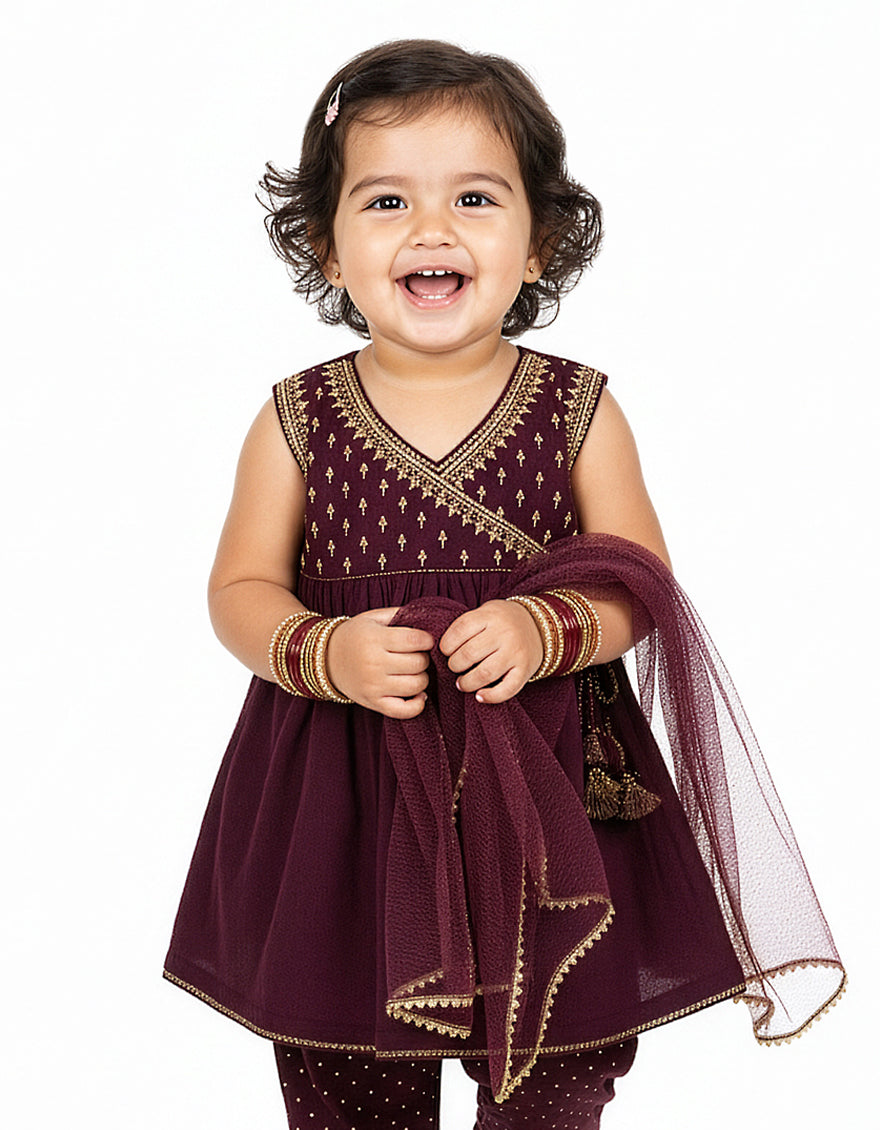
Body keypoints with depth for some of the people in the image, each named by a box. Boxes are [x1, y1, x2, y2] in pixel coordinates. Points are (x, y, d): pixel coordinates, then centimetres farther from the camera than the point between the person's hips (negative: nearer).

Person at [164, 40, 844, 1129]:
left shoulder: (580, 411, -5)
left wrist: (547, 627, -22)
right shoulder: (294, 422, -4)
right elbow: (242, 589, 0)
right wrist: (323, 651, -19)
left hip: (549, 790, 0)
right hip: (343, 788, 1)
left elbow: (639, 583, -3)